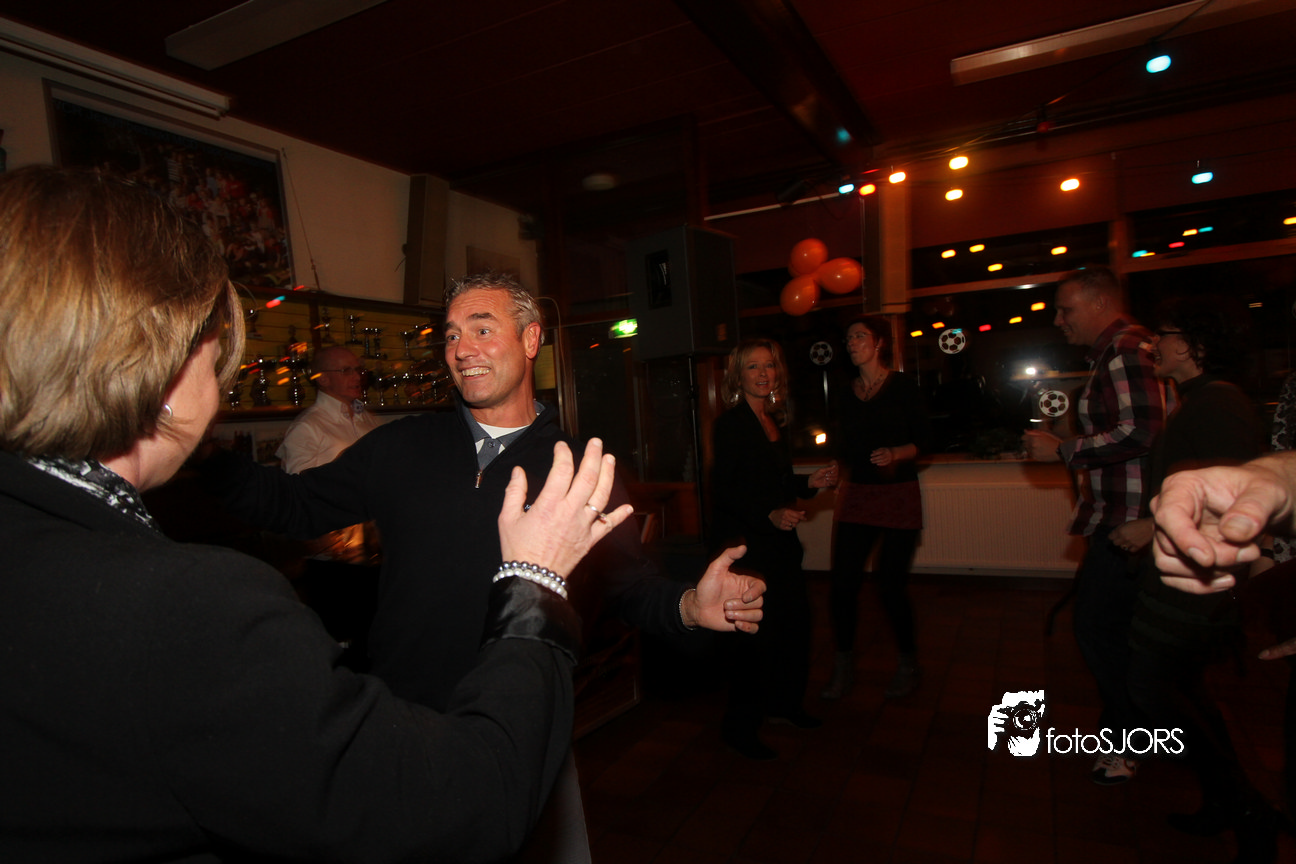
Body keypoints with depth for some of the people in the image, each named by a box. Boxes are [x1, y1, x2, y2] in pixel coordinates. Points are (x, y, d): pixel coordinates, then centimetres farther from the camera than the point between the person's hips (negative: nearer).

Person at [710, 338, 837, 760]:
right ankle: (739, 724, 11)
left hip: (778, 538, 8)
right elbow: (724, 491, -17)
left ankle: (784, 703, 32)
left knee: (795, 617, 11)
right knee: (755, 630, -5)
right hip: (744, 542, -8)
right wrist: (770, 515, -25)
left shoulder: (774, 421, 14)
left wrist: (809, 483, 8)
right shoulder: (730, 424, -11)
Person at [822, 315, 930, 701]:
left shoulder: (903, 386, -3)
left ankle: (908, 663, 23)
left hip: (899, 495, -4)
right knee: (842, 583, -3)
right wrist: (838, 483, 13)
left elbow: (923, 437, -5)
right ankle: (842, 665, 16)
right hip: (857, 495, 4)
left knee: (890, 585, -2)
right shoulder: (848, 394, 10)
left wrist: (895, 454, -22)